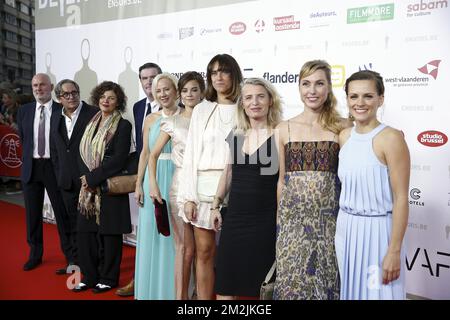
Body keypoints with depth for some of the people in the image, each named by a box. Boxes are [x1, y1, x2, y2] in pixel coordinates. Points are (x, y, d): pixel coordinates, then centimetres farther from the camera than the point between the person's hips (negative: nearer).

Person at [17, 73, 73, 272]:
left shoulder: (62, 110, -5)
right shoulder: (24, 111, 7)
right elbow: (22, 139, 16)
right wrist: (29, 157, 11)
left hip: (54, 167, -4)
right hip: (31, 167, 4)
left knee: (62, 212, 3)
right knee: (32, 213, 12)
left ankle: (70, 255, 14)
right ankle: (35, 254, 27)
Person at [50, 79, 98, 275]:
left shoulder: (94, 114, -8)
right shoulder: (56, 120, 13)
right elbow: (55, 151, 18)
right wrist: (60, 176, 11)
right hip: (67, 182, 6)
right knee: (73, 223, 15)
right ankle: (76, 262, 27)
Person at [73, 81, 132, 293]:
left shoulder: (123, 125, -7)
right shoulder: (92, 123, 12)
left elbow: (119, 159, -14)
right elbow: (82, 153, 13)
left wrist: (93, 178, -14)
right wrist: (85, 177, -4)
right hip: (89, 188, 6)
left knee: (109, 234, 4)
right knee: (85, 232, 7)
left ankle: (108, 278, 18)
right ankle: (89, 277, 22)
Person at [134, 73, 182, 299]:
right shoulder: (151, 120, 8)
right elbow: (145, 153, 10)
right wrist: (138, 184, 5)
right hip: (153, 180, 3)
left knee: (175, 236, 3)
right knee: (152, 236, 8)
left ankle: (175, 289, 19)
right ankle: (152, 288, 23)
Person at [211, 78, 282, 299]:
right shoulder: (235, 135, 7)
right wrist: (216, 205, 17)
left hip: (265, 219, -4)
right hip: (235, 217, 5)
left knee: (260, 280, 8)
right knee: (224, 281, 11)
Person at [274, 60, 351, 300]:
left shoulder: (342, 128, 0)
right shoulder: (284, 129, 4)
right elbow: (281, 179, 8)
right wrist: (279, 220, 9)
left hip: (329, 219, -1)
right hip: (292, 218, 1)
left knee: (326, 279, 9)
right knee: (292, 279, 7)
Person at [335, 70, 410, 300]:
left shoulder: (391, 138, -15)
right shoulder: (344, 137, 4)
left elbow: (401, 199, -16)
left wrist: (394, 251, -17)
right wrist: (343, 224, 13)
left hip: (377, 230, -6)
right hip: (346, 229, 6)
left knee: (377, 292, 8)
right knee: (351, 290, 18)